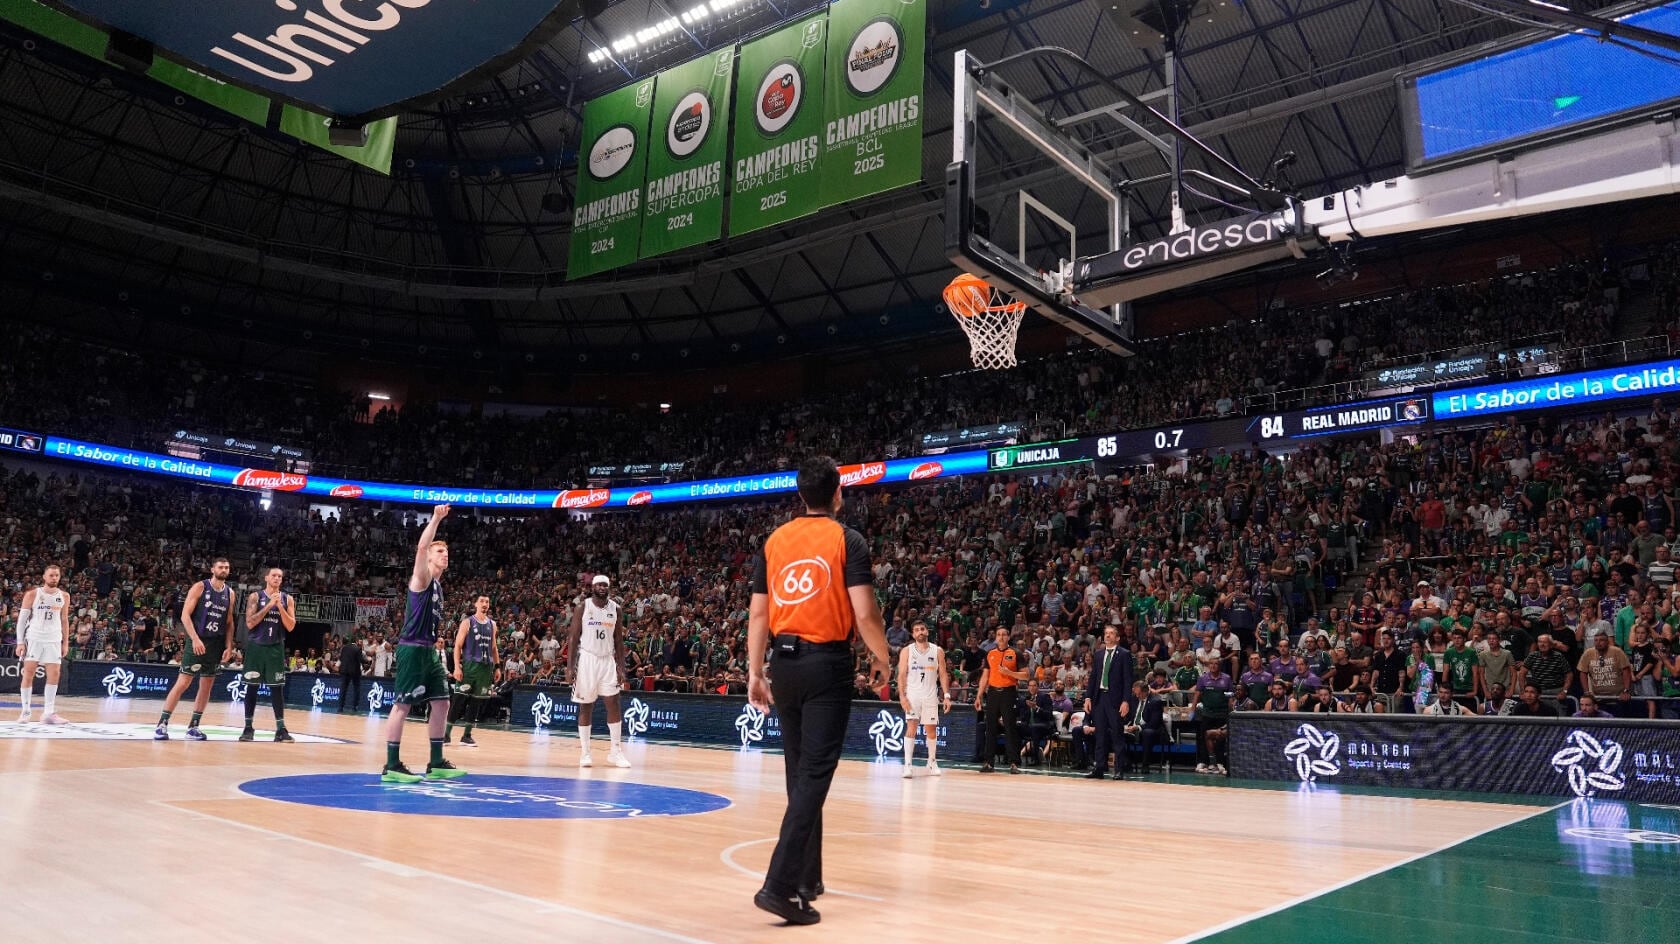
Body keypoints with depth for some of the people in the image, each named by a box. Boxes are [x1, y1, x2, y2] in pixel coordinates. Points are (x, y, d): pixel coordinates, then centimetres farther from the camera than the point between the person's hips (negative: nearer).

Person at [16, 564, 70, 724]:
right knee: (28, 673, -2)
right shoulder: (32, 594, -3)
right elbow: (22, 618, -2)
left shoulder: (64, 596, 6)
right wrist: (20, 642, -8)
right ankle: (25, 711, 7)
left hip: (54, 640, 3)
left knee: (54, 674, -3)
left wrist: (66, 642, 10)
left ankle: (48, 712, 1)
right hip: (34, 638, -2)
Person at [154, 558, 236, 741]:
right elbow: (185, 615, -11)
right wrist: (195, 639, -21)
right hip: (197, 642, -5)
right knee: (182, 683, -8)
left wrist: (229, 646, 3)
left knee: (206, 686, 7)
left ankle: (193, 727, 14)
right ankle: (162, 724, -1)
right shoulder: (200, 587, -6)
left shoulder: (230, 593, 9)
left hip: (216, 645, 5)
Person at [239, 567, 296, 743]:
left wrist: (280, 607, -13)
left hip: (276, 648, 1)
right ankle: (248, 728, 12)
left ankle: (281, 729, 1)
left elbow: (291, 626, -2)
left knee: (277, 688, 0)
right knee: (251, 686, 3)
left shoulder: (287, 598, 4)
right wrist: (269, 605, -16)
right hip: (256, 646, -1)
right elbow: (250, 623, -10)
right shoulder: (255, 596, 0)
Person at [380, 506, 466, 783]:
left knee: (442, 703, 9)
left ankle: (436, 763, 16)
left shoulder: (438, 586, 19)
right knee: (403, 705, -6)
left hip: (429, 650, 9)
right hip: (412, 649, -9)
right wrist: (435, 519, -29)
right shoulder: (421, 577, -6)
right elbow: (421, 547, -25)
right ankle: (391, 766, -1)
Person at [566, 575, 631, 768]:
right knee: (585, 707, 3)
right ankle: (585, 752, 11)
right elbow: (573, 638, -5)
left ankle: (616, 751, 4)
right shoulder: (582, 607, -5)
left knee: (614, 705, -3)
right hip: (587, 659, -3)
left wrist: (621, 668, 2)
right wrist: (570, 667, -12)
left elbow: (618, 640, 8)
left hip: (608, 660, 3)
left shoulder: (615, 608, 4)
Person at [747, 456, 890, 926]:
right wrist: (881, 659, 4)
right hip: (828, 665, -5)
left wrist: (755, 673, 11)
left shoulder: (774, 541, 8)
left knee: (799, 775, 17)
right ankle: (779, 885, -13)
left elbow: (757, 614, 7)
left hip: (786, 664, 5)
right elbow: (864, 614, -12)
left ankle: (807, 877, 28)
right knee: (814, 776, -4)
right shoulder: (848, 540, -5)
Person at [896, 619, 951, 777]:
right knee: (911, 727, -12)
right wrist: (902, 696, -13)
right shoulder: (906, 651, 0)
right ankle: (908, 765, -13)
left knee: (931, 729, 10)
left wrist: (946, 696, -3)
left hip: (931, 696, 2)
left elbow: (943, 674, 5)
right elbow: (902, 675, -3)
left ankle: (932, 762, 26)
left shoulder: (937, 651, 4)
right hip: (912, 694, -2)